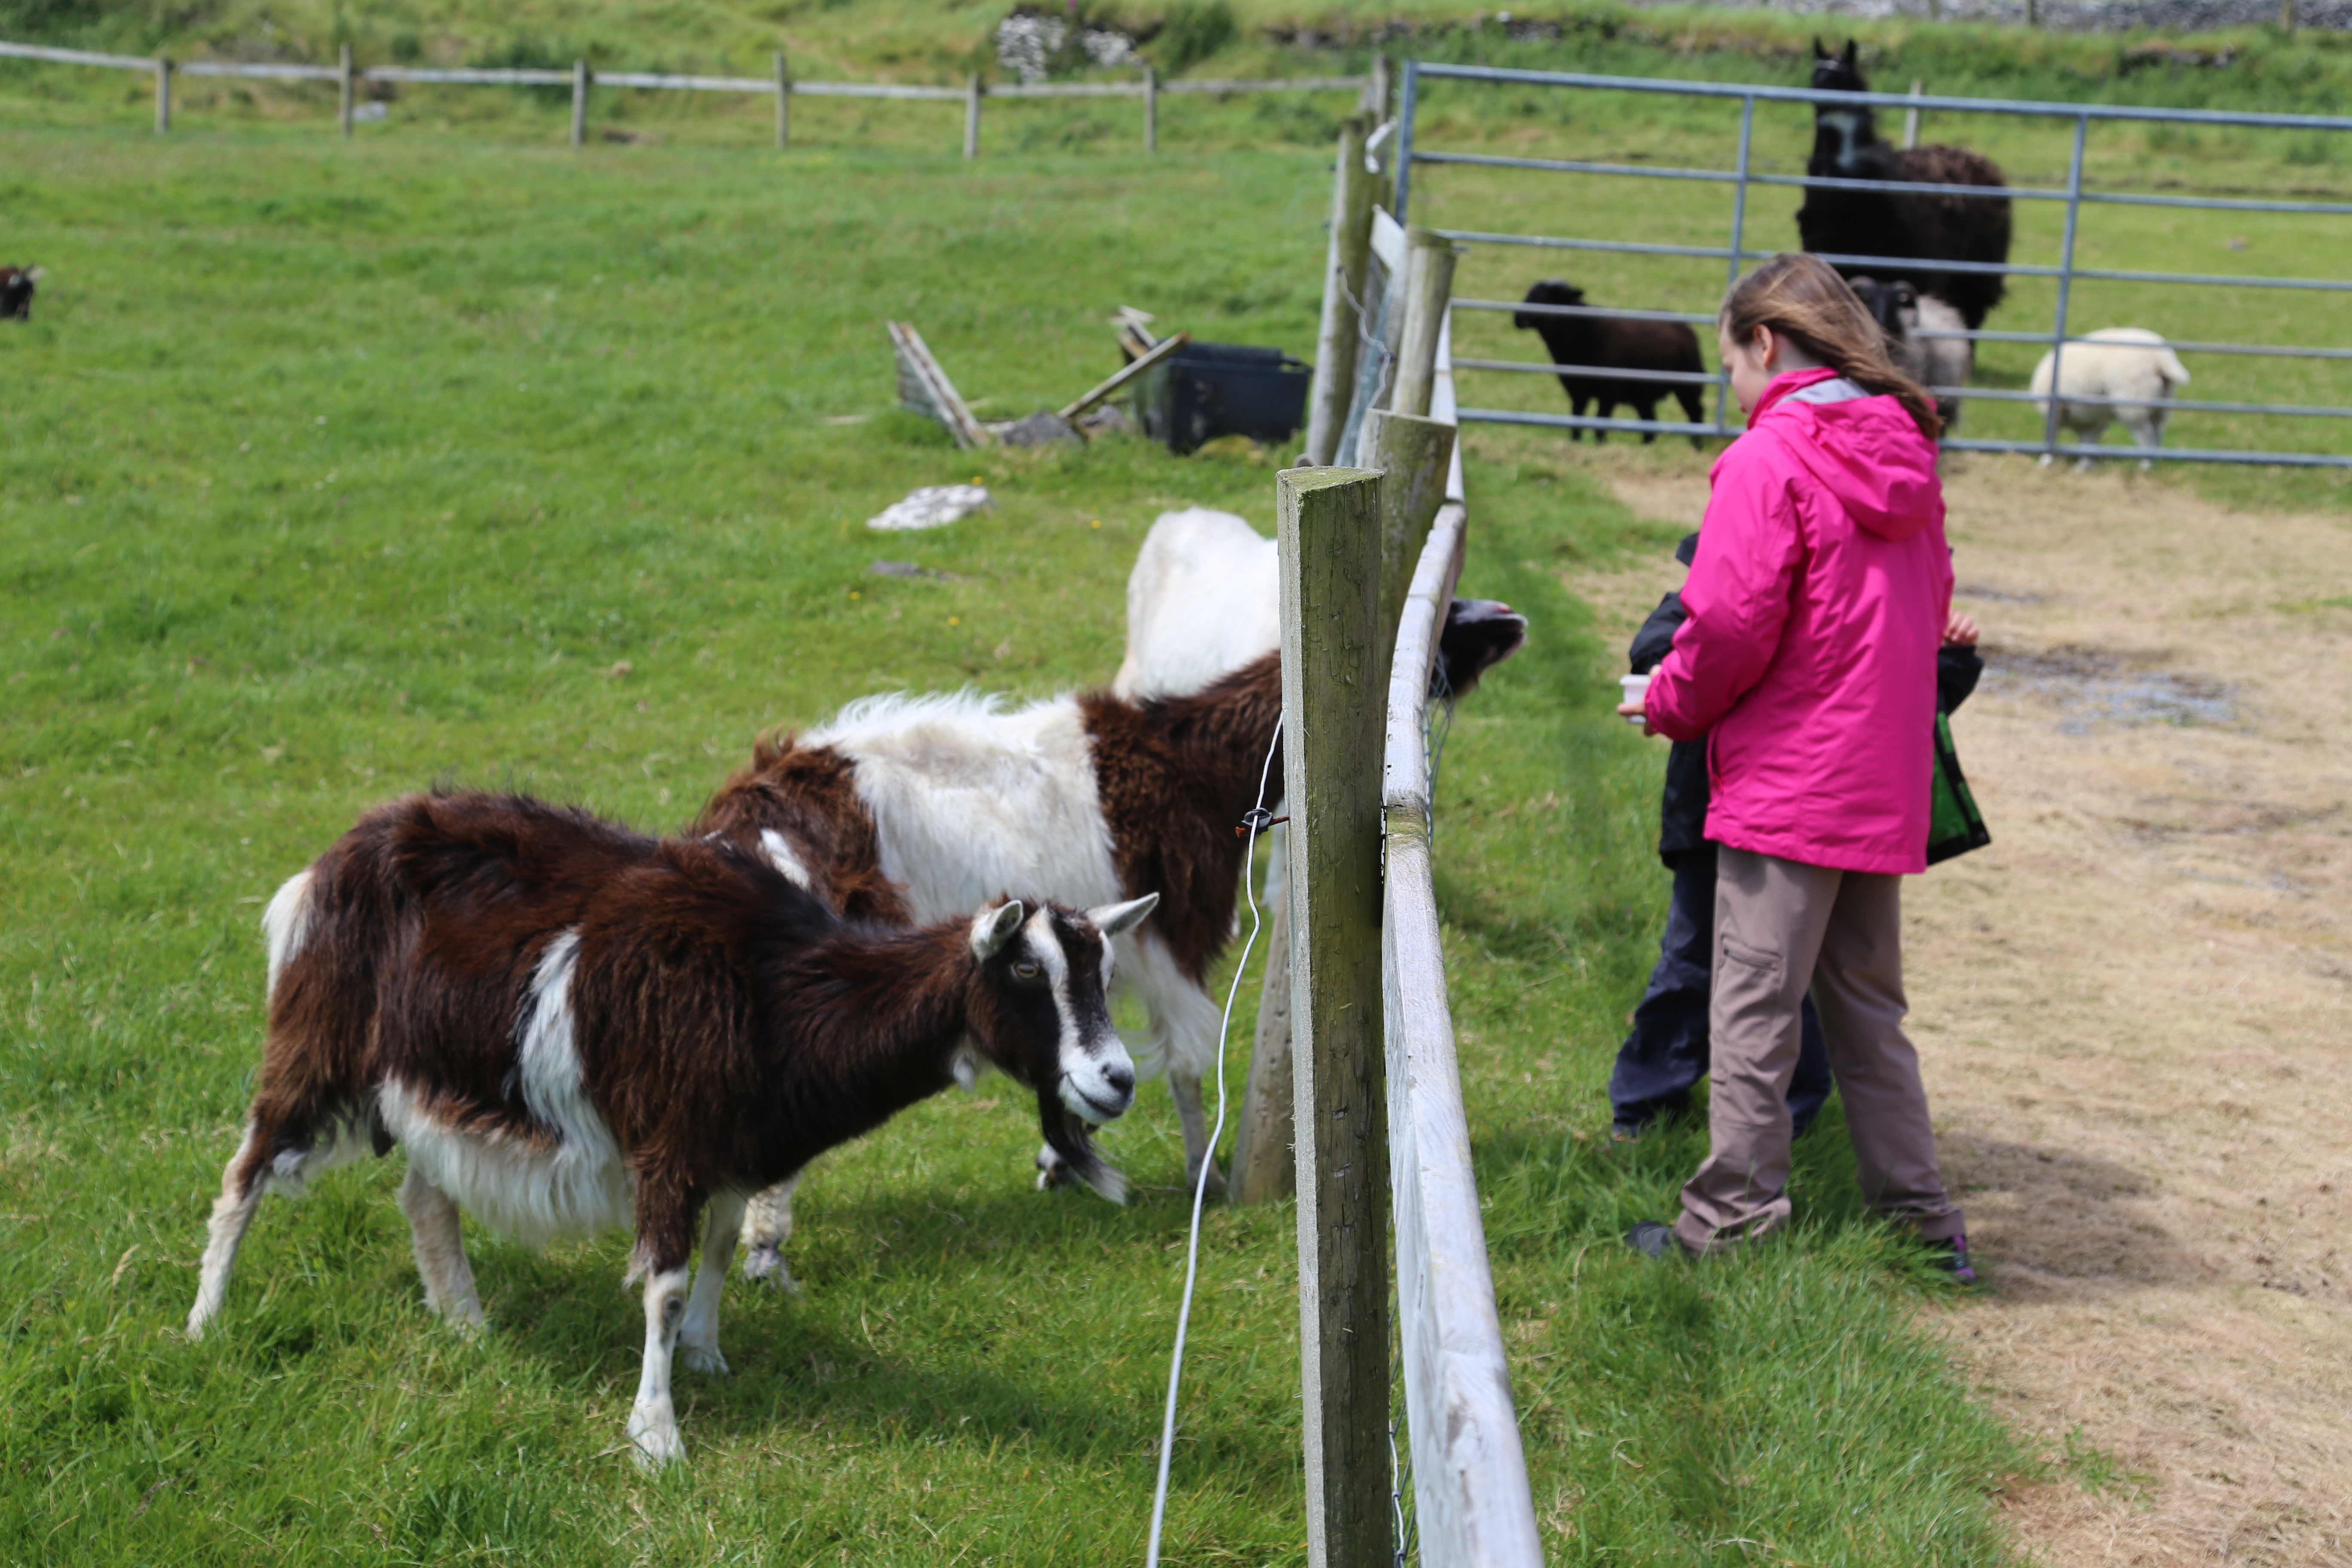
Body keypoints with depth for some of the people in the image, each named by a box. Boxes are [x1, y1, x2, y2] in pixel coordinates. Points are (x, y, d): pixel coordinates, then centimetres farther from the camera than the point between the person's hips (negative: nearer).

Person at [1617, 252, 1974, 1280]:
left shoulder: (1768, 460, -13)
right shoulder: (1903, 459, 11)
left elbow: (1731, 624, -18)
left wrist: (1671, 705, 1)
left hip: (1786, 778, -8)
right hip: (1884, 788, 8)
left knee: (1754, 1010, 0)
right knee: (1866, 1006, 16)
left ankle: (1733, 1224, 5)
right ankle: (1921, 1221, 20)